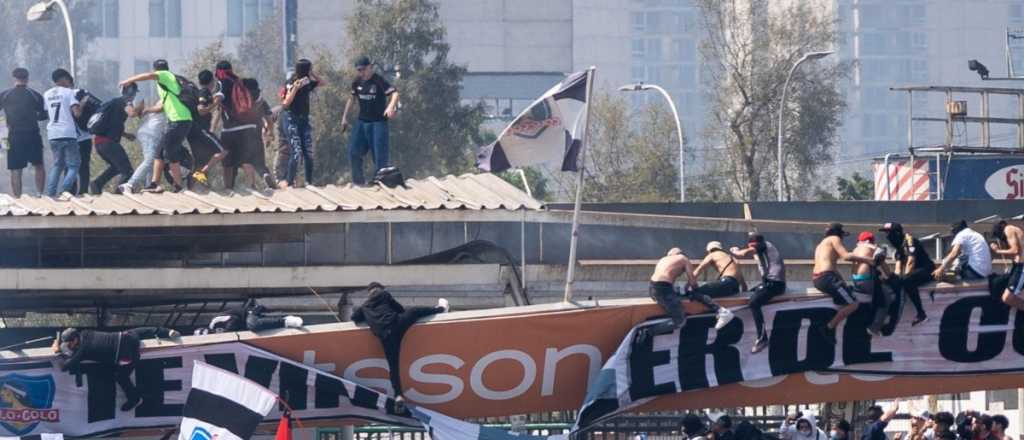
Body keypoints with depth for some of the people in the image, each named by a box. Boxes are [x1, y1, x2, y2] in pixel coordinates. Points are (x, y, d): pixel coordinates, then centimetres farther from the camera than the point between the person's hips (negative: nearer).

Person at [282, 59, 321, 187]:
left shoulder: (307, 83, 6)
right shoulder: (291, 84, -12)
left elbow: (320, 82, 21)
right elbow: (286, 103, -19)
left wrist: (311, 74, 4)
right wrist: (295, 88, -30)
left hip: (304, 120, 6)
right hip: (293, 120, -6)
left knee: (308, 153, 3)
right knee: (297, 153, -13)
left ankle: (309, 181, 10)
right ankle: (290, 183, -8)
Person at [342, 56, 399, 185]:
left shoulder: (379, 81, -14)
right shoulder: (357, 82, 5)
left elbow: (394, 93, -24)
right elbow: (351, 98, 20)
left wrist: (391, 106, -44)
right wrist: (345, 117, 18)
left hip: (378, 122, -6)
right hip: (362, 121, 6)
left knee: (379, 154, -7)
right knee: (354, 151, 1)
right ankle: (358, 180, 12)